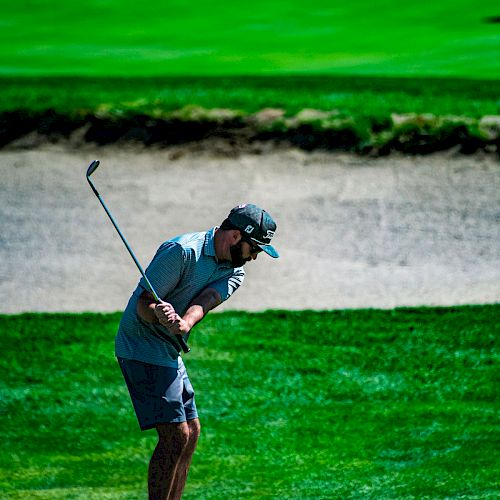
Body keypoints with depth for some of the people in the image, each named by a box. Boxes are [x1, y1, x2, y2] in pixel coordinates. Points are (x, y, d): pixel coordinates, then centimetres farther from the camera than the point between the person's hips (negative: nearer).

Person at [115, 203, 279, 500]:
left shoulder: (234, 272, 5)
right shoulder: (182, 252, -19)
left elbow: (203, 302, -17)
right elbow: (143, 303, -21)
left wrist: (185, 323, -39)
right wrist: (158, 315, -44)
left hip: (169, 352, 9)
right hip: (143, 349, -9)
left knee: (191, 431, 14)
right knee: (175, 436, -15)